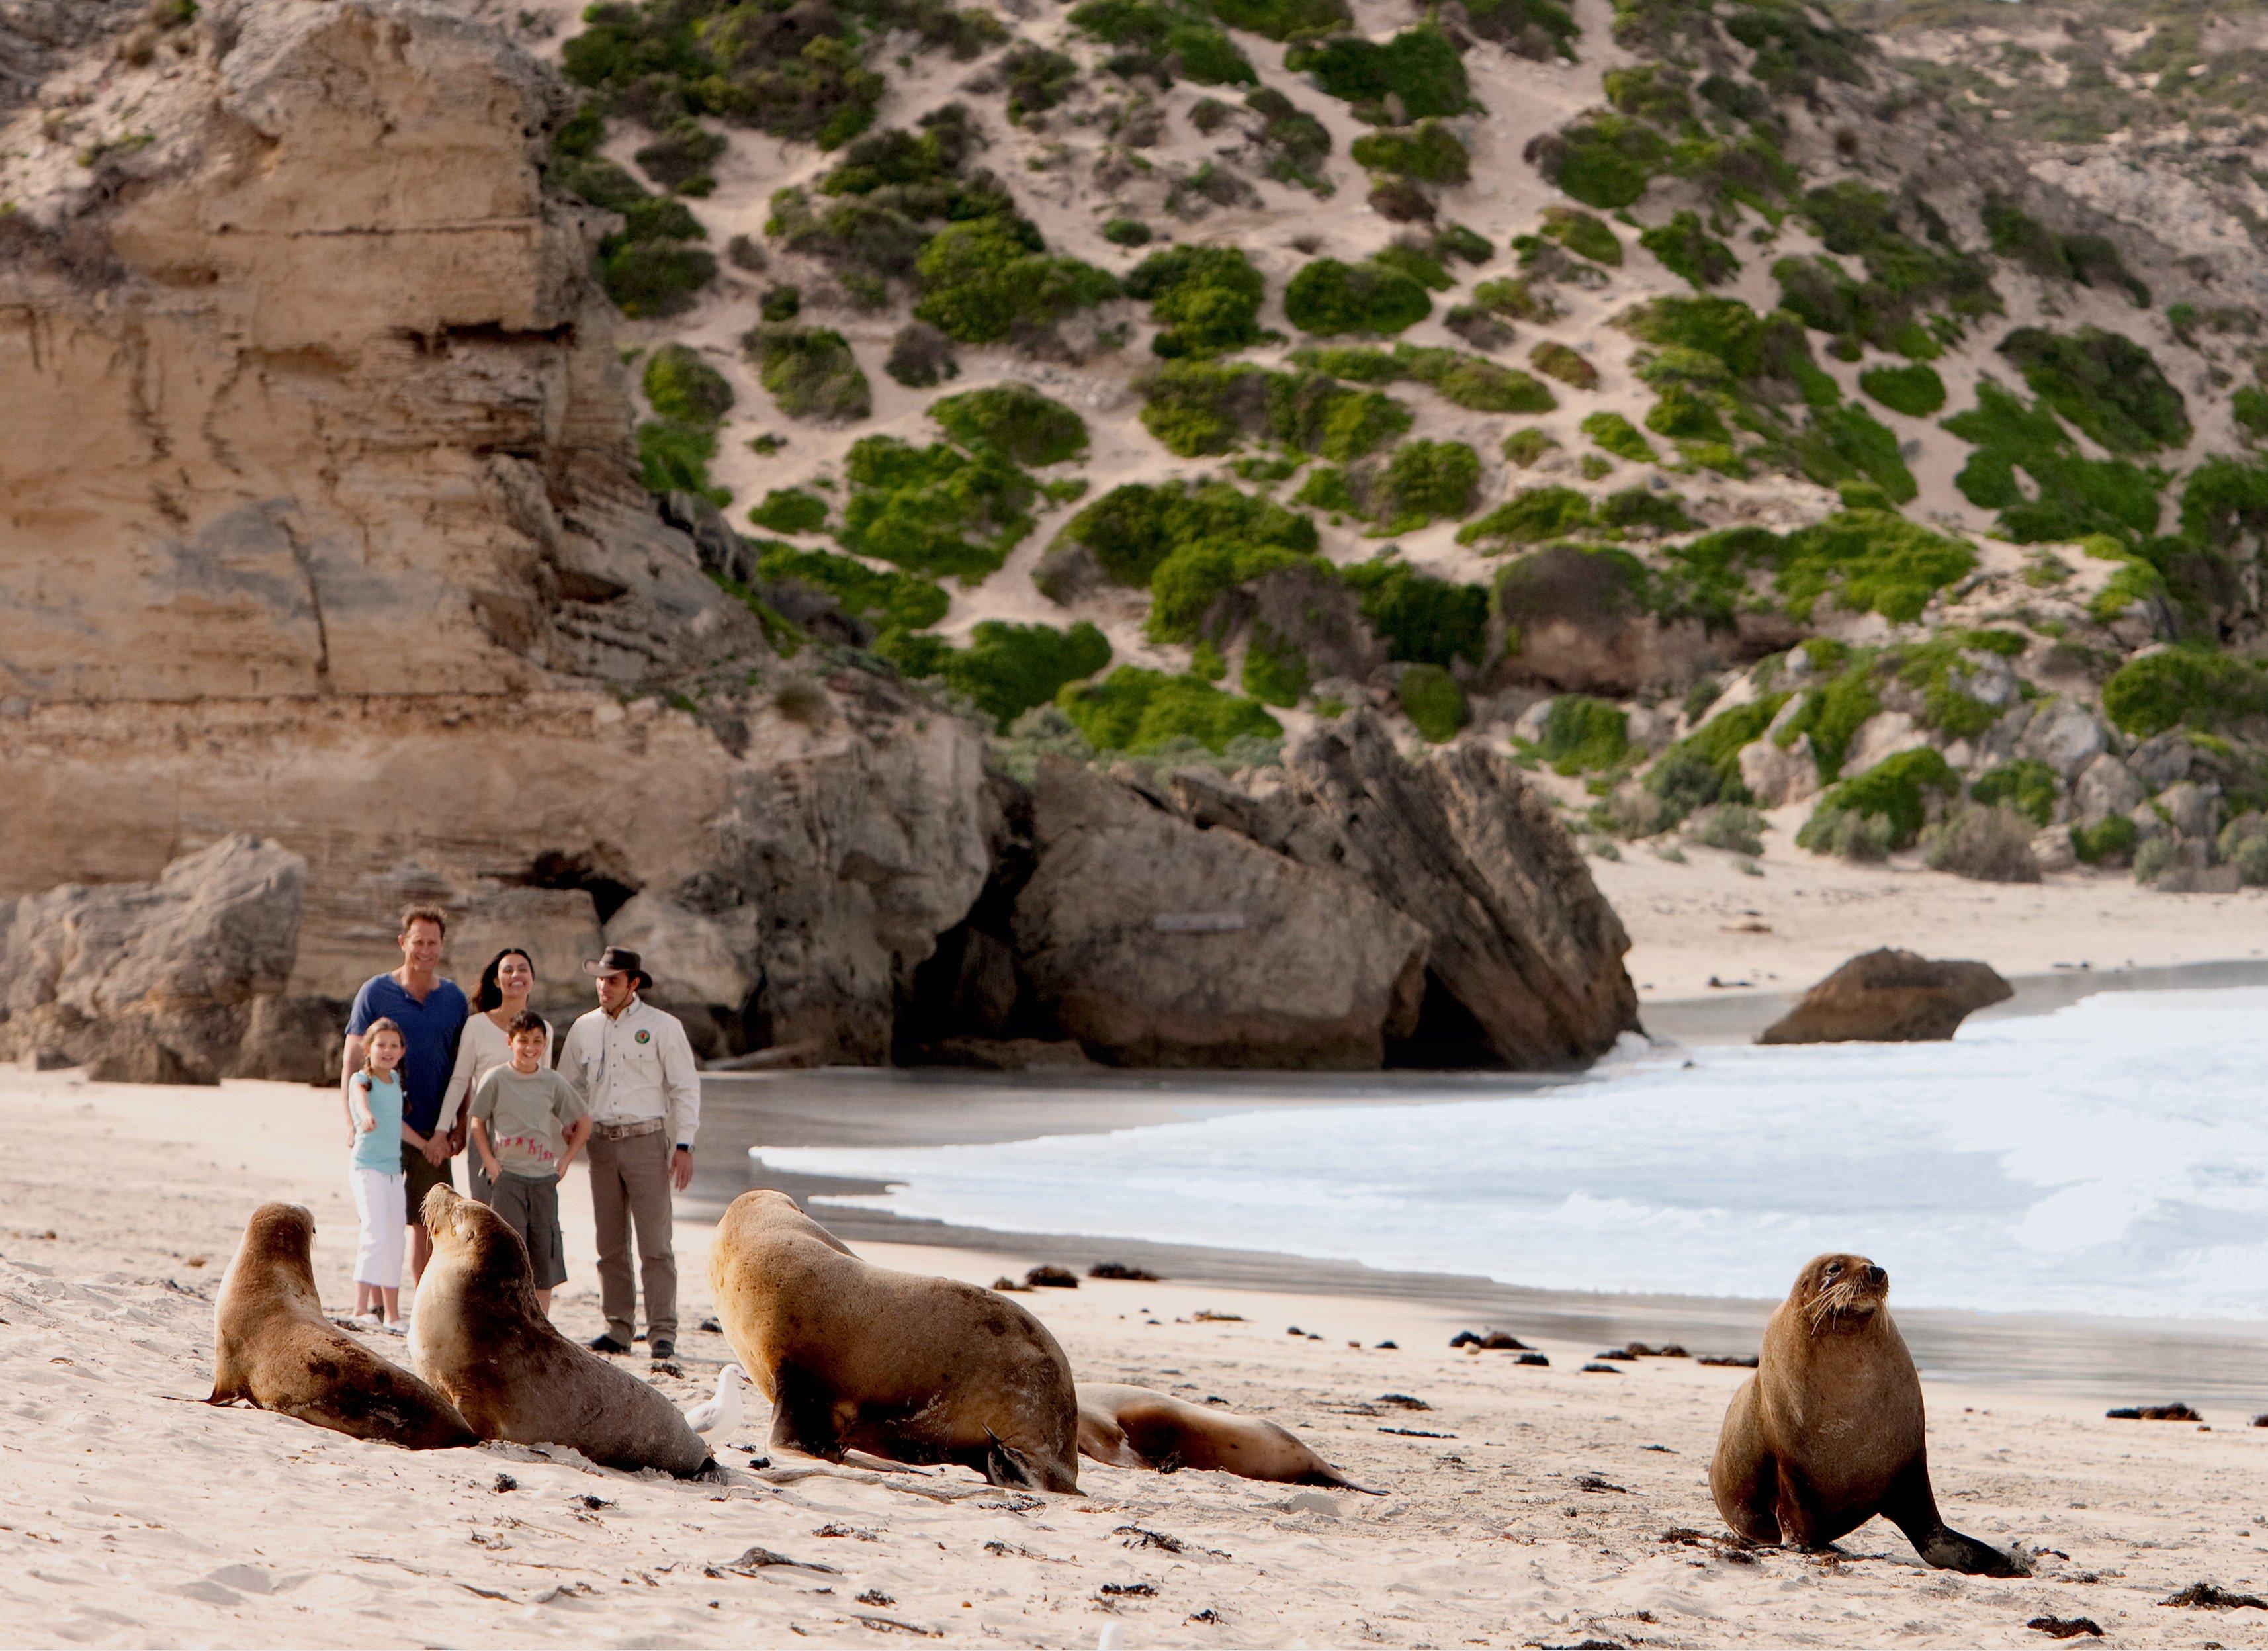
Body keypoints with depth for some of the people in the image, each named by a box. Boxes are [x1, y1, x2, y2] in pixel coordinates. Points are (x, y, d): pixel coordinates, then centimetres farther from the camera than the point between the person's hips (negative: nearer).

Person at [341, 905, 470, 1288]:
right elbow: (352, 1063, -1)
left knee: (428, 1221, 1)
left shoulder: (454, 999, 8)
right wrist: (353, 1124, -9)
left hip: (432, 1133, 2)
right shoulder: (375, 993, 0)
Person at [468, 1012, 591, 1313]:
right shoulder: (496, 1080, 0)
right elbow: (477, 1121, 6)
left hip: (544, 1176, 3)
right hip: (507, 1174, -3)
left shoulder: (553, 1082, 6)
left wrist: (565, 1161, 8)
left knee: (545, 1251, 2)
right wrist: (489, 1161, -5)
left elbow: (583, 1124, 16)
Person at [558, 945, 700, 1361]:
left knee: (655, 1243, -8)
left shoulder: (663, 1027, -1)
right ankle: (619, 1329, 9)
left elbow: (686, 1087, 0)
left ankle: (662, 1332, -7)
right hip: (602, 1141, 4)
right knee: (610, 1244, 5)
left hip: (646, 1139, -4)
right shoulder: (584, 1029, 11)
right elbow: (568, 1088, 19)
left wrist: (684, 1146, -7)